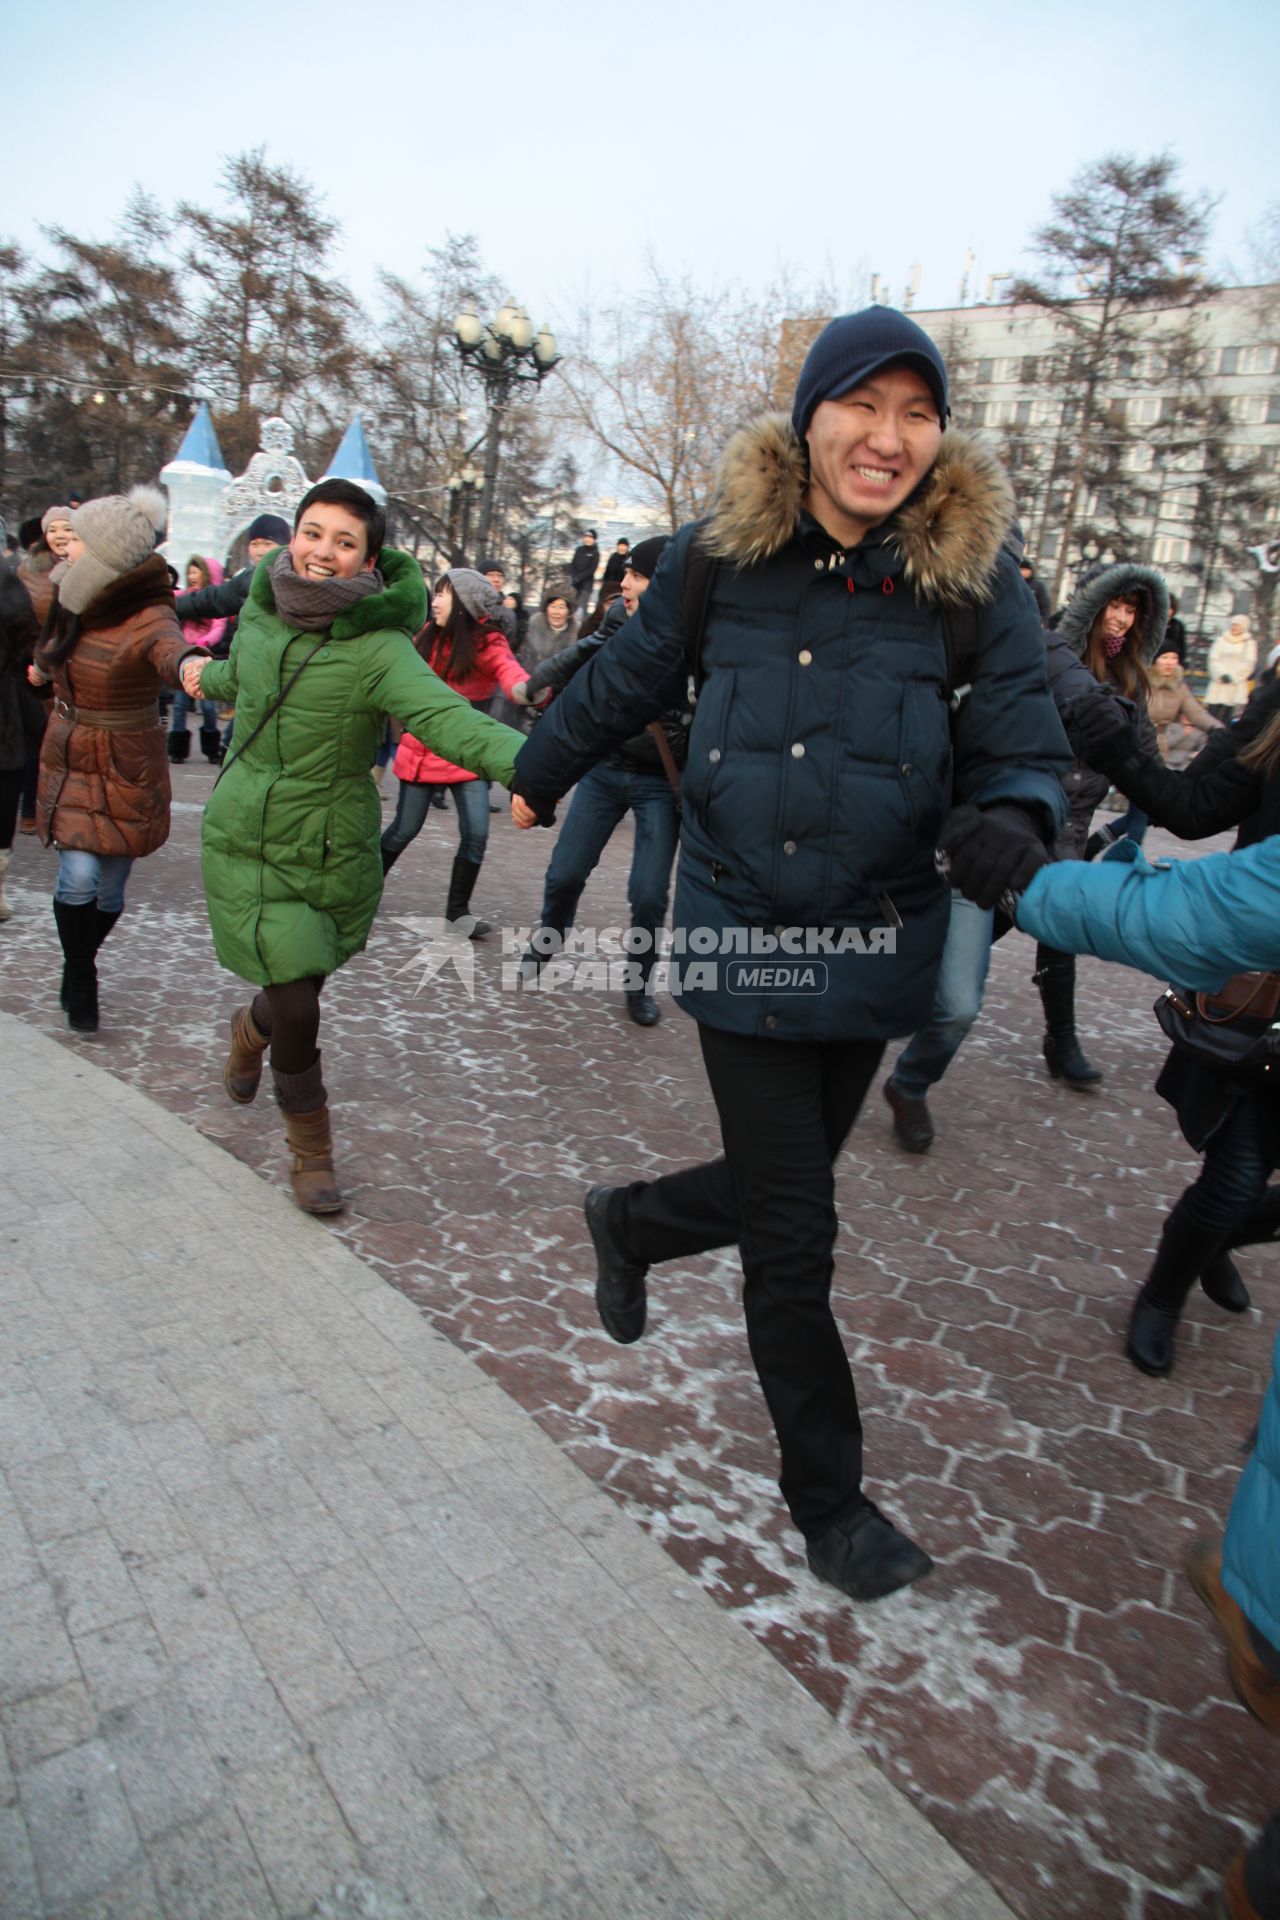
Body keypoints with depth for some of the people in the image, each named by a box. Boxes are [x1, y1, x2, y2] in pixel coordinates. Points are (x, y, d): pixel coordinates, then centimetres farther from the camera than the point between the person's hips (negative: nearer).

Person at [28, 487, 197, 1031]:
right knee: (79, 875, -11)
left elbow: (172, 650, -47)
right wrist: (45, 668, 41)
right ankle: (78, 977, 11)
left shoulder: (150, 619, -22)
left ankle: (81, 971, 35)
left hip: (127, 773, -3)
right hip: (69, 761, 4)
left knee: (109, 889, 7)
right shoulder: (76, 606, -4)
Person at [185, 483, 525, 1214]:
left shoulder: (379, 647, -18)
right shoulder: (261, 610, -3)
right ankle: (312, 1152, 20)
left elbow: (447, 718, -36)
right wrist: (209, 675, 41)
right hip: (245, 842, 2)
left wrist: (527, 760, -54)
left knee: (296, 988, 16)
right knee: (296, 1007, -5)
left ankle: (251, 1031, 57)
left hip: (332, 853, -1)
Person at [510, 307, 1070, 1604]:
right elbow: (621, 686, 11)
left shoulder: (974, 580, -4)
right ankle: (827, 1495, 26)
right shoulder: (721, 556, -5)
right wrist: (537, 779, 26)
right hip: (743, 941, -2)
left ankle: (630, 1221, 50)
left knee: (780, 1191, 16)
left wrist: (1010, 823, -28)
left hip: (875, 951, 2)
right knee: (794, 1232, 3)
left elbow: (1026, 752, -4)